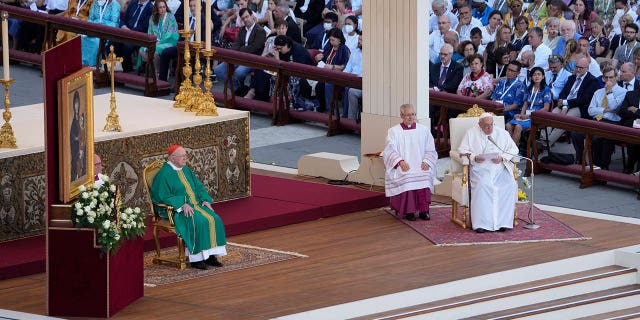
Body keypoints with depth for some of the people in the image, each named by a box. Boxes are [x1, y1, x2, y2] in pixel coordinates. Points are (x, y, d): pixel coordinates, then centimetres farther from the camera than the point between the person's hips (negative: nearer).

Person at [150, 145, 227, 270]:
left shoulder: (186, 170, 17)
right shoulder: (164, 174, -8)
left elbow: (199, 187, 21)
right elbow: (163, 196, -14)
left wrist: (205, 200, 1)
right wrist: (182, 205, -22)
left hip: (195, 205, 8)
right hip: (176, 209, -8)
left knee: (214, 219, -16)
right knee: (199, 222, -31)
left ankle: (210, 255, -12)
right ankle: (196, 258, -25)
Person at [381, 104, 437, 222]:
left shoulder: (424, 130, 15)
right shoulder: (393, 131, 10)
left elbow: (430, 151, 14)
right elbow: (390, 151, 0)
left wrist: (426, 162, -6)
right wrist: (400, 161, -17)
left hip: (420, 167, 1)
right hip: (402, 168, -1)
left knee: (425, 176, -31)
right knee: (406, 177, -32)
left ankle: (424, 211, -27)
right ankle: (409, 211, -25)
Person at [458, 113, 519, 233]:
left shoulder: (503, 133, 17)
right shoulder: (472, 133, 13)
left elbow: (513, 149, 11)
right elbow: (462, 150, 8)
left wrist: (502, 158, -8)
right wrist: (474, 157, -11)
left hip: (500, 168, 2)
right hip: (480, 168, -2)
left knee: (510, 185, -28)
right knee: (481, 185, -34)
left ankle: (502, 221, -23)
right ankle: (482, 222, -32)